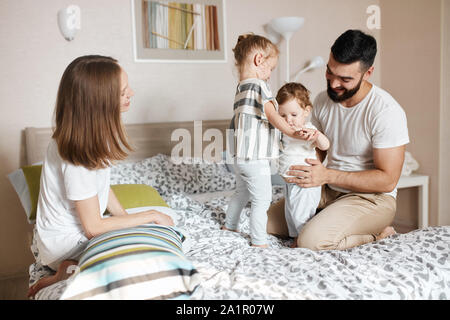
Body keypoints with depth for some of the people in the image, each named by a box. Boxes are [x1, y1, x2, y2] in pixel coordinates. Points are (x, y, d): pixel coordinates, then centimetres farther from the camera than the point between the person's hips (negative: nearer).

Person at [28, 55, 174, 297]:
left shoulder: (91, 133, -5)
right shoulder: (76, 155, -31)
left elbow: (102, 186, 6)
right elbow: (93, 227, -24)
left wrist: (126, 217, -4)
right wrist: (152, 216, -17)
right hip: (65, 244, -9)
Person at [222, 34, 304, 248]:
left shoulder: (241, 87, 14)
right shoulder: (259, 85, -15)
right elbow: (271, 114, -26)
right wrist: (291, 132, -32)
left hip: (240, 156, 10)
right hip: (255, 158, -10)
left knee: (242, 193, 27)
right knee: (262, 200, 0)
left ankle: (229, 226, 41)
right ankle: (258, 242, 7)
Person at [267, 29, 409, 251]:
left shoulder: (386, 112, -21)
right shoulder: (323, 101, 0)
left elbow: (387, 180, -21)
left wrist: (328, 175, -25)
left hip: (371, 197, -6)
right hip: (329, 191, 7)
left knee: (312, 241, -29)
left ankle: (379, 235, -3)